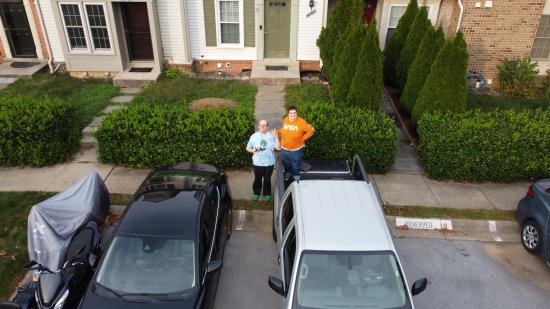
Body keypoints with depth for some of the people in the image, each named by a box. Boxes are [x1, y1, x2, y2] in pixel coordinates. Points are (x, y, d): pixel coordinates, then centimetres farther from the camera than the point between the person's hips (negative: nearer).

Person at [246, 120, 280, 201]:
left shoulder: (271, 136, -6)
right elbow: (248, 148, 1)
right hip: (258, 163, 0)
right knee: (257, 178, 14)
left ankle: (267, 194, 33)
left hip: (269, 162, 0)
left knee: (267, 179, 13)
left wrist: (276, 137, -22)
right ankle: (256, 193, 36)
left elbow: (278, 148, -11)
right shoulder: (254, 136, -4)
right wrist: (252, 150, -20)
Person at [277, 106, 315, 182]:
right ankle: (287, 173, 57)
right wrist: (277, 133, -6)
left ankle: (296, 175, 47)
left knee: (296, 164, 19)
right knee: (286, 163, 27)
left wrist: (302, 138, -15)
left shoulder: (301, 122, -23)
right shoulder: (285, 120, -10)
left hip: (296, 149, -4)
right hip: (284, 148, 4)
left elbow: (312, 130, -16)